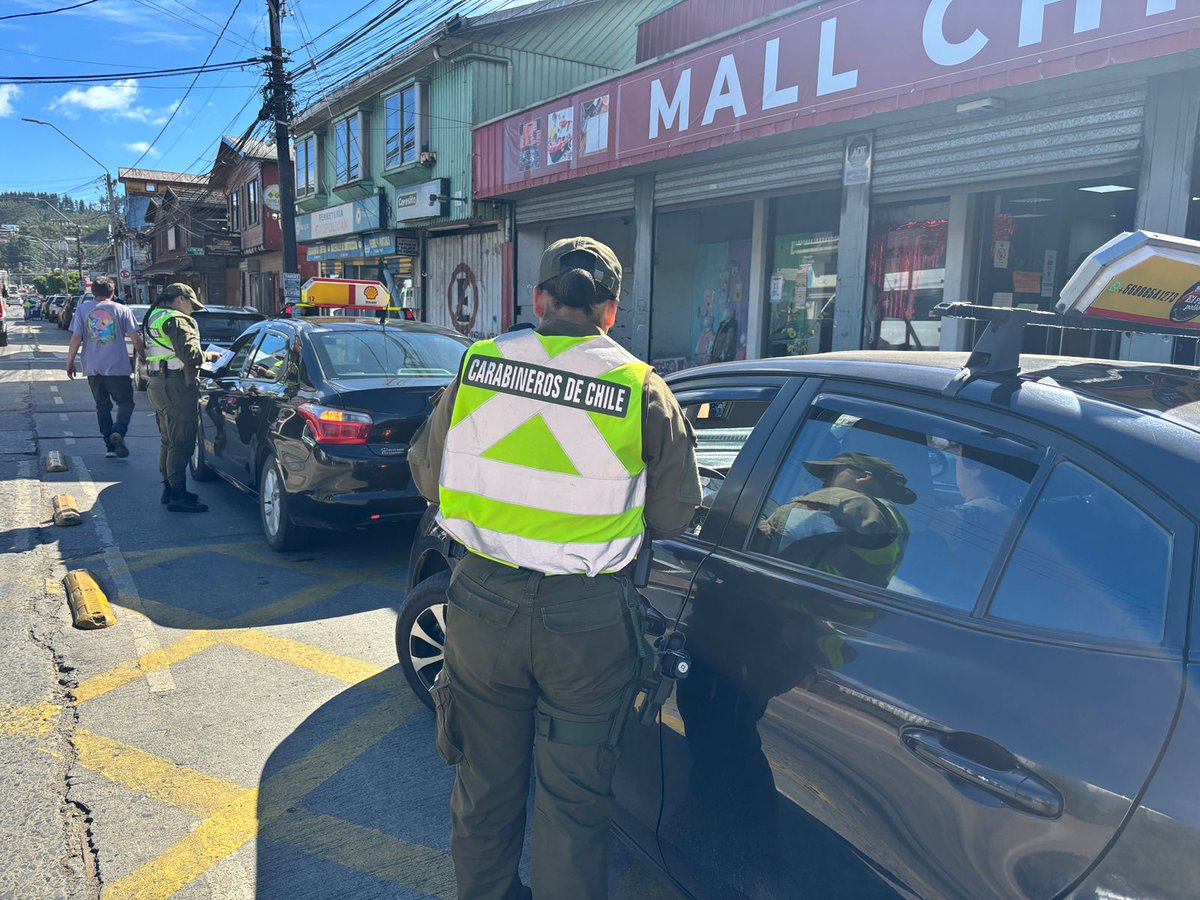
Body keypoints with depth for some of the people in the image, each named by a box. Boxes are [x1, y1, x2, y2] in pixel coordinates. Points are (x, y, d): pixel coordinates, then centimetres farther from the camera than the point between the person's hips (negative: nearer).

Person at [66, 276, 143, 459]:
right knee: (125, 403, 4)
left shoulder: (82, 309, 4)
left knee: (102, 406, 13)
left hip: (93, 368, 2)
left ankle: (110, 445, 12)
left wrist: (70, 362, 6)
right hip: (118, 367, -2)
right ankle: (118, 431, -24)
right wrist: (142, 355, 13)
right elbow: (135, 337, -1)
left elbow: (76, 338, -1)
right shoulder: (121, 309, 1)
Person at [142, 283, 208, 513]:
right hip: (175, 387, -11)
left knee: (168, 440, 19)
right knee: (181, 443, -8)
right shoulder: (176, 320, -13)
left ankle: (169, 488, 27)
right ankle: (177, 496, -7)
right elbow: (189, 354, -23)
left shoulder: (153, 317, 20)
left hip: (156, 384, 11)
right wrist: (207, 355, -6)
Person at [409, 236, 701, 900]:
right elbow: (674, 517, -2)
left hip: (483, 602, 3)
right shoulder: (643, 390, -9)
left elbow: (426, 474, 6)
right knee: (573, 794, 15)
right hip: (588, 620, -2)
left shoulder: (478, 365, -5)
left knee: (485, 774, 22)